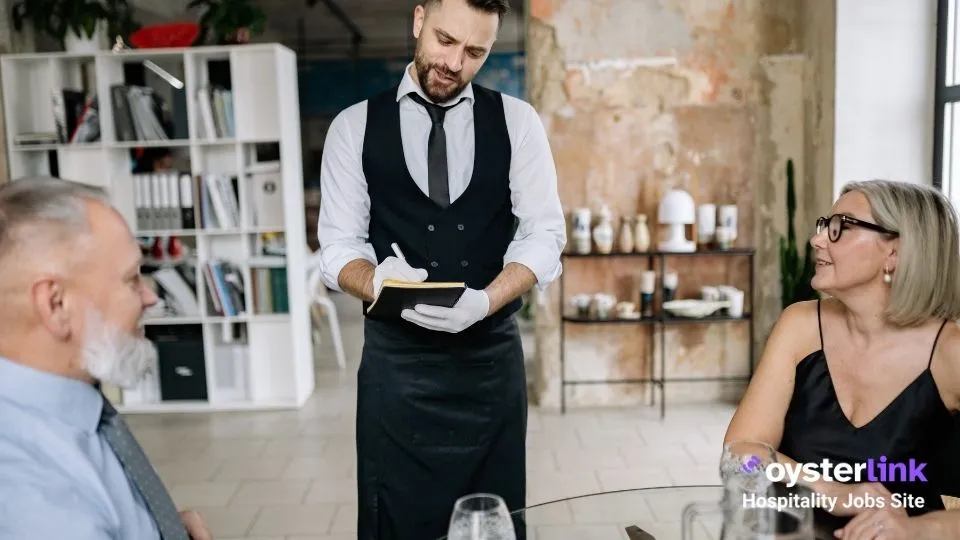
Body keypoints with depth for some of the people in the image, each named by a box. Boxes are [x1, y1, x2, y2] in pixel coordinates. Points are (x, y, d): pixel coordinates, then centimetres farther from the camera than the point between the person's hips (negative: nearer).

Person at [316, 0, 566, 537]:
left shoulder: (517, 121, 4)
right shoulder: (354, 126, 3)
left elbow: (544, 234, -3)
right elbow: (338, 245, -1)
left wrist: (484, 300, -22)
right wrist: (378, 283, -24)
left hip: (493, 355, 1)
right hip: (396, 358, -1)